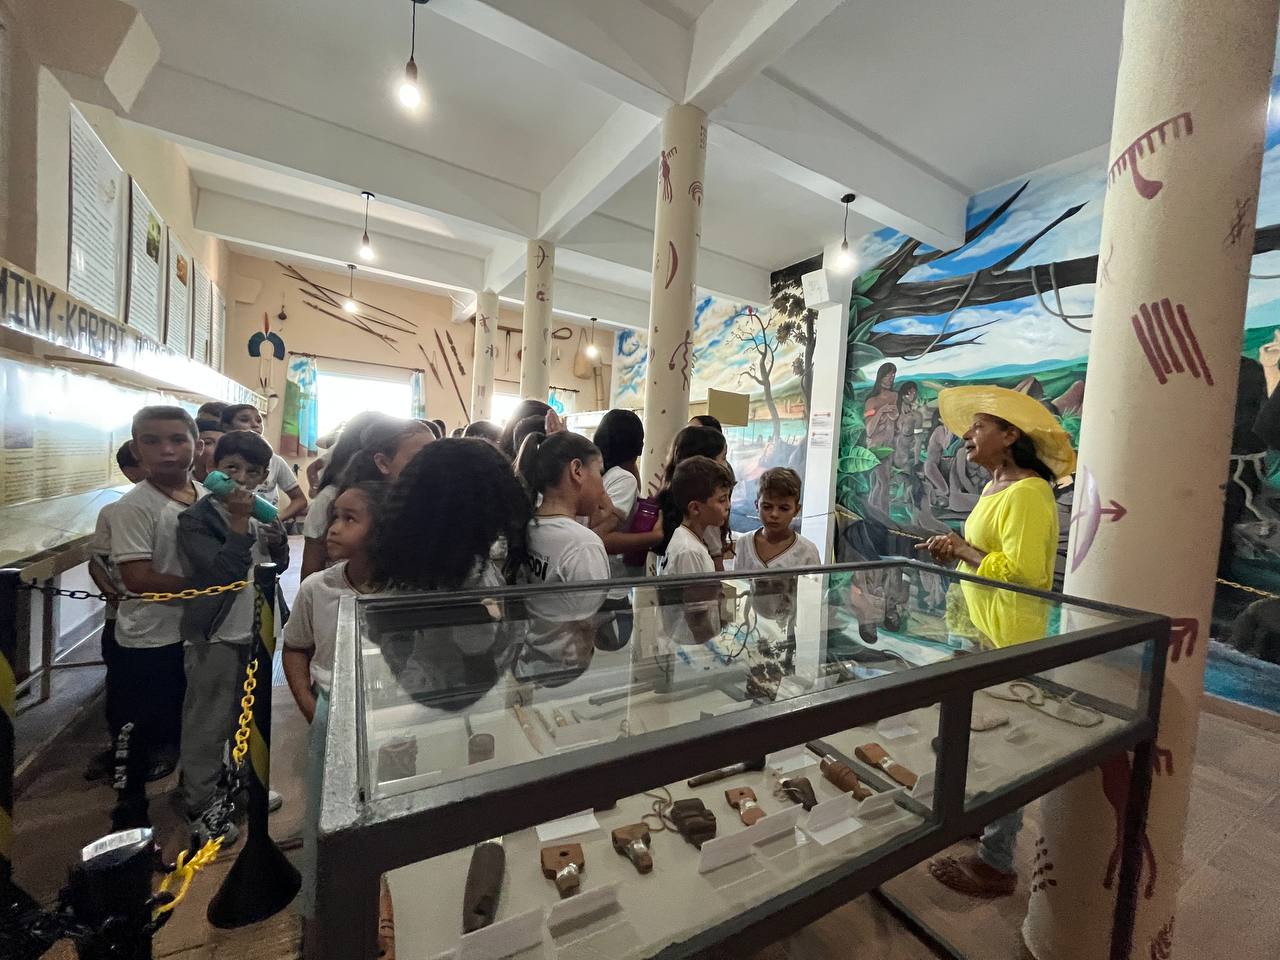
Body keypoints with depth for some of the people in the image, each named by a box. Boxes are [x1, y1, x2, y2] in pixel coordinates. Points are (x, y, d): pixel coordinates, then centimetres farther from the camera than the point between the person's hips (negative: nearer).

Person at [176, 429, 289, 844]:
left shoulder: (261, 513, 5)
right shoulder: (196, 518, -13)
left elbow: (279, 565, 12)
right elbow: (225, 571, -25)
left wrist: (278, 540, -8)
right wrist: (240, 520, -27)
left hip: (255, 632, 6)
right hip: (215, 637, -6)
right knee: (206, 726, 7)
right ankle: (199, 806, 24)